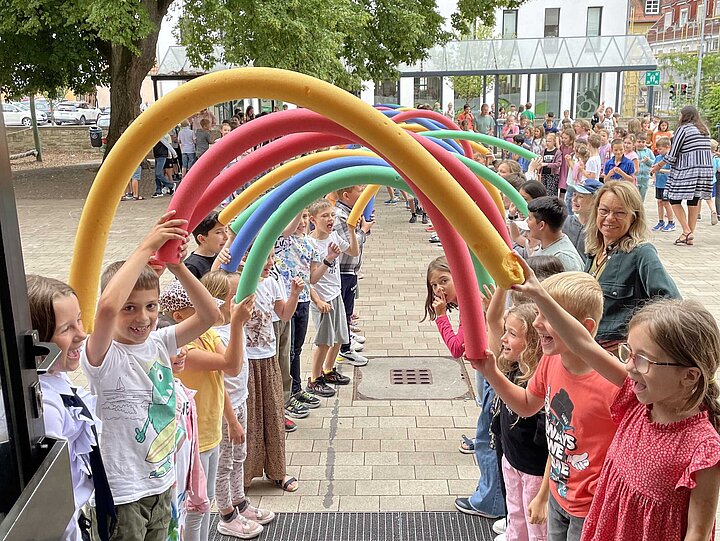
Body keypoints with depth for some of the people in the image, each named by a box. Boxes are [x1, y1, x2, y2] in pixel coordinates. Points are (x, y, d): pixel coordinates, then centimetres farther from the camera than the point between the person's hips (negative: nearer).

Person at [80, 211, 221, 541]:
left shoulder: (158, 343, 0)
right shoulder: (104, 356, -19)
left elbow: (209, 315, -4)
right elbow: (107, 306, -40)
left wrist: (177, 267, -15)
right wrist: (146, 248, -34)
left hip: (163, 482, 7)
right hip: (124, 493, -6)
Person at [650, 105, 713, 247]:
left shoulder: (683, 129, -5)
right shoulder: (705, 130, 16)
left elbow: (672, 154, -6)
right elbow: (706, 150, 13)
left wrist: (659, 165, 7)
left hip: (687, 170, -7)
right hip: (706, 168, 7)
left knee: (674, 199, 2)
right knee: (694, 201, 9)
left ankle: (687, 231, -7)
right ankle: (690, 236, 11)